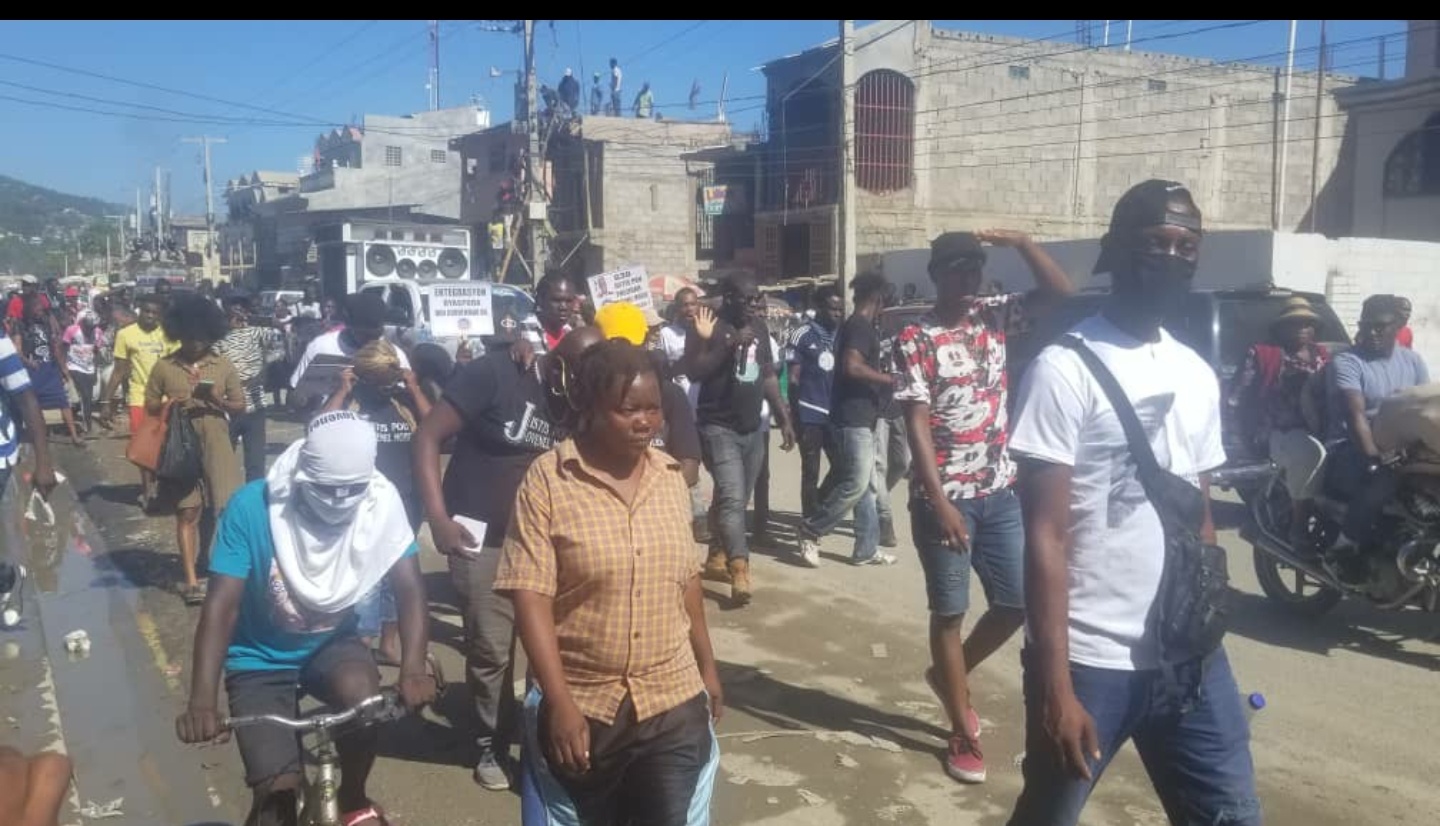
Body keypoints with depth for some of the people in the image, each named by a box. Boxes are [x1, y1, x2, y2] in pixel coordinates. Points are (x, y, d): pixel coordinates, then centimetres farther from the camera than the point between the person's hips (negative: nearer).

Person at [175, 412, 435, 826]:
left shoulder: (381, 502, -18)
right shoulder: (253, 506, -23)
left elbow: (410, 589, -20)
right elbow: (221, 606, -25)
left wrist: (412, 669, -37)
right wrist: (202, 701, -38)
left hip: (331, 644, 2)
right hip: (261, 659, -1)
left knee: (363, 694, -30)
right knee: (278, 788, -18)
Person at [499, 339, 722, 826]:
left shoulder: (671, 477, 0)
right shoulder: (547, 481, -13)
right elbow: (531, 598, -14)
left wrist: (707, 665, 14)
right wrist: (559, 703, -18)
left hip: (674, 703, 3)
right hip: (581, 706, -3)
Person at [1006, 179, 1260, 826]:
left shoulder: (1198, 376, 9)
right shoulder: (1065, 368, -12)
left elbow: (1199, 516, 16)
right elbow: (1045, 537, -15)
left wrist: (1211, 628, 13)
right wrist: (1056, 688, -17)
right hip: (1089, 661, -6)